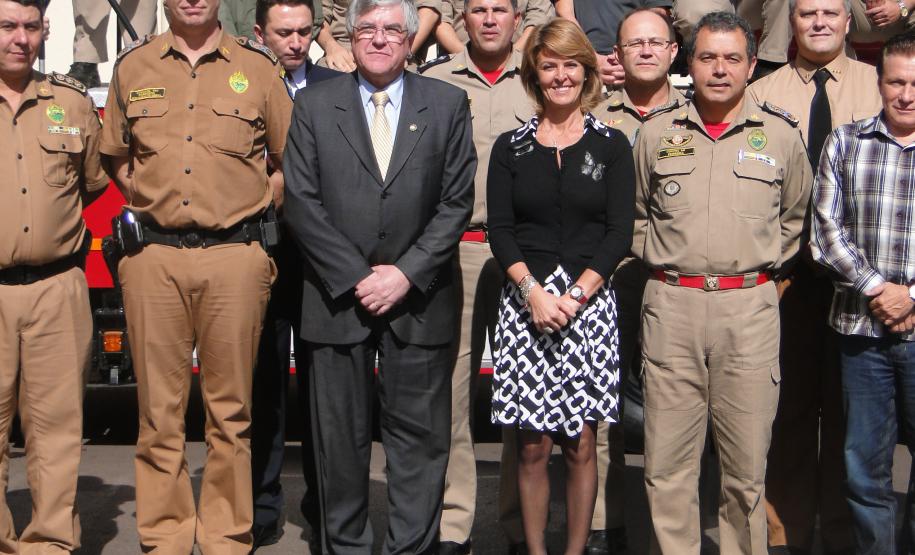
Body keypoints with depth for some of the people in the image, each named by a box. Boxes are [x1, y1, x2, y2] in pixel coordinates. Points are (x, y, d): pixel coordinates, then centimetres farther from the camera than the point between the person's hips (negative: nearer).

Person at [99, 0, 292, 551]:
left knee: (230, 409, 3)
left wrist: (255, 202, 4)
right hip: (152, 257, 1)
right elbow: (116, 155, 23)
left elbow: (291, 159, 14)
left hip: (235, 256, -1)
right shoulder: (132, 68, 13)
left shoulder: (258, 67, 8)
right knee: (159, 408, 3)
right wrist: (148, 199, 11)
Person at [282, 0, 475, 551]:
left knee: (420, 437, 3)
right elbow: (302, 203, 0)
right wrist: (356, 279, -8)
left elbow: (457, 201, 0)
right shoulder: (314, 104, 6)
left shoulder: (448, 104, 6)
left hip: (420, 301, 0)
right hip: (338, 297, 1)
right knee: (341, 437, 7)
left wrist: (407, 274, -10)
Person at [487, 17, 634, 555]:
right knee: (533, 447, 3)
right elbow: (500, 229, 3)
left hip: (589, 303, -1)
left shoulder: (612, 145, 6)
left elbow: (619, 234, 0)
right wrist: (534, 291, -11)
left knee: (581, 444, 2)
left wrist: (575, 296, -10)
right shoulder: (511, 147, 9)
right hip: (525, 302, 1)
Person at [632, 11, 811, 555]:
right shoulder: (657, 133, 10)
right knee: (667, 463, 2)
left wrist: (768, 267, 12)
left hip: (749, 306, 0)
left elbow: (795, 216, 20)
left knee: (747, 463, 4)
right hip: (671, 305, 1)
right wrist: (657, 260, 12)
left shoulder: (782, 134, 7)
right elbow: (637, 214, 23)